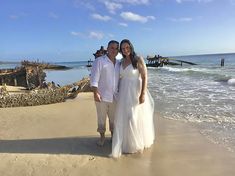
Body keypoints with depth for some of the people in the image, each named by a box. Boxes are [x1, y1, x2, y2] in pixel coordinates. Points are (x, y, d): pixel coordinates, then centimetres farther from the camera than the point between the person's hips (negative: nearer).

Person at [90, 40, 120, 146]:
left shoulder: (119, 64, 11)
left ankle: (113, 135, 33)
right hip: (102, 96, -4)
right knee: (101, 118, 9)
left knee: (114, 118, 14)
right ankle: (102, 137, 27)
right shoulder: (99, 61, -5)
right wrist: (95, 93, -18)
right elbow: (94, 78, -11)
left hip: (115, 97, 4)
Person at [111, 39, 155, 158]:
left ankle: (137, 143, 25)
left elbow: (144, 77, -13)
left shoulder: (138, 59, -9)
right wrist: (118, 92, 11)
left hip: (135, 92, -5)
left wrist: (143, 94, -20)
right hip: (124, 92, 6)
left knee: (136, 118, 3)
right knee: (123, 118, 9)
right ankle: (126, 143, 28)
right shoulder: (121, 61, 8)